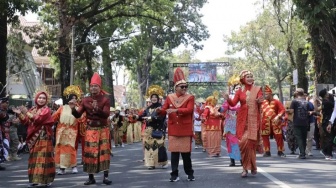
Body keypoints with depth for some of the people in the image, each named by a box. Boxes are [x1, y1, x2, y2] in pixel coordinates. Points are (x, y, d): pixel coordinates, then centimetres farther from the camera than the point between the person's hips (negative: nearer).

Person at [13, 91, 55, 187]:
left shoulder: (46, 110, -4)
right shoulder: (32, 109, 14)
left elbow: (38, 119, -19)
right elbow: (26, 122, 11)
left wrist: (27, 112, -19)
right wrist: (20, 114, -1)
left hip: (43, 137, -6)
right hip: (34, 137, 6)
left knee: (42, 157, -8)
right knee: (34, 158, 7)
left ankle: (43, 179, -7)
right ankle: (35, 178, 13)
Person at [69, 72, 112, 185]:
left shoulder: (105, 99, -3)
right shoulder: (86, 100, 3)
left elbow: (106, 114, -15)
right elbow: (78, 115, 1)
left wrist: (97, 109, -32)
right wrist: (73, 108, -19)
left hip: (103, 129, -2)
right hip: (90, 129, 2)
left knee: (104, 152, -4)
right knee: (90, 152, 1)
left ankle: (106, 177, 0)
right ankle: (91, 177, 9)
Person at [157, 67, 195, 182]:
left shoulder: (190, 97, 0)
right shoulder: (170, 97, 7)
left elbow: (189, 110, -17)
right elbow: (164, 111, 7)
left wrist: (175, 110, -29)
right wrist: (159, 110, -17)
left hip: (185, 130, -2)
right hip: (173, 129, 2)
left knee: (186, 152, 3)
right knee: (174, 151, 2)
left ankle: (190, 173, 17)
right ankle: (174, 175, 7)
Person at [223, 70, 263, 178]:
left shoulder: (257, 89, 4)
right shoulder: (240, 91, 6)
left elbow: (260, 102, -7)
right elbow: (233, 103, -3)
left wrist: (259, 101, -30)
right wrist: (228, 99, -23)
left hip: (254, 119, -1)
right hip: (242, 119, 1)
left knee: (251, 141, -4)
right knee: (244, 142, -4)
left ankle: (247, 167, 12)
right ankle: (246, 167, 7)